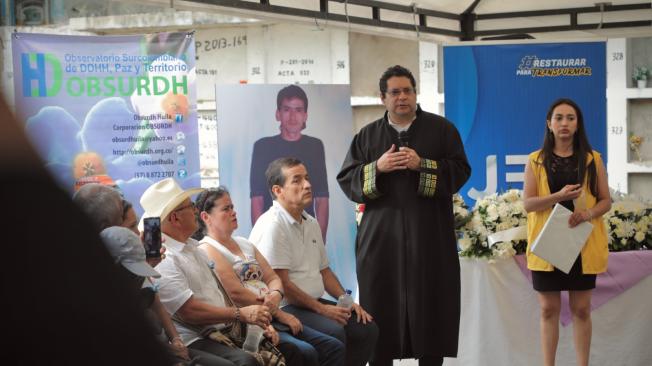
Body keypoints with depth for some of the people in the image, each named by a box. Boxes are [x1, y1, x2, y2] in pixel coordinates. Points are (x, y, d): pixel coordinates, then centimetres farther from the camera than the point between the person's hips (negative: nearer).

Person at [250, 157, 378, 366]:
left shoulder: (311, 223, 16)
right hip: (284, 308, -9)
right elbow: (281, 284, -18)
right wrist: (321, 309, -14)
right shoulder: (272, 225, -14)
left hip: (314, 304, 9)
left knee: (367, 329, -4)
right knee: (334, 332, -30)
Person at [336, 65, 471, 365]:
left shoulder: (441, 128, 6)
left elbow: (461, 171, -2)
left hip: (429, 236, -1)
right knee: (381, 307, 1)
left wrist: (422, 165, -15)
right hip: (381, 236, 1)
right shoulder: (367, 135, 10)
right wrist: (376, 168, -11)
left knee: (430, 306, 2)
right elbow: (346, 179, 5)